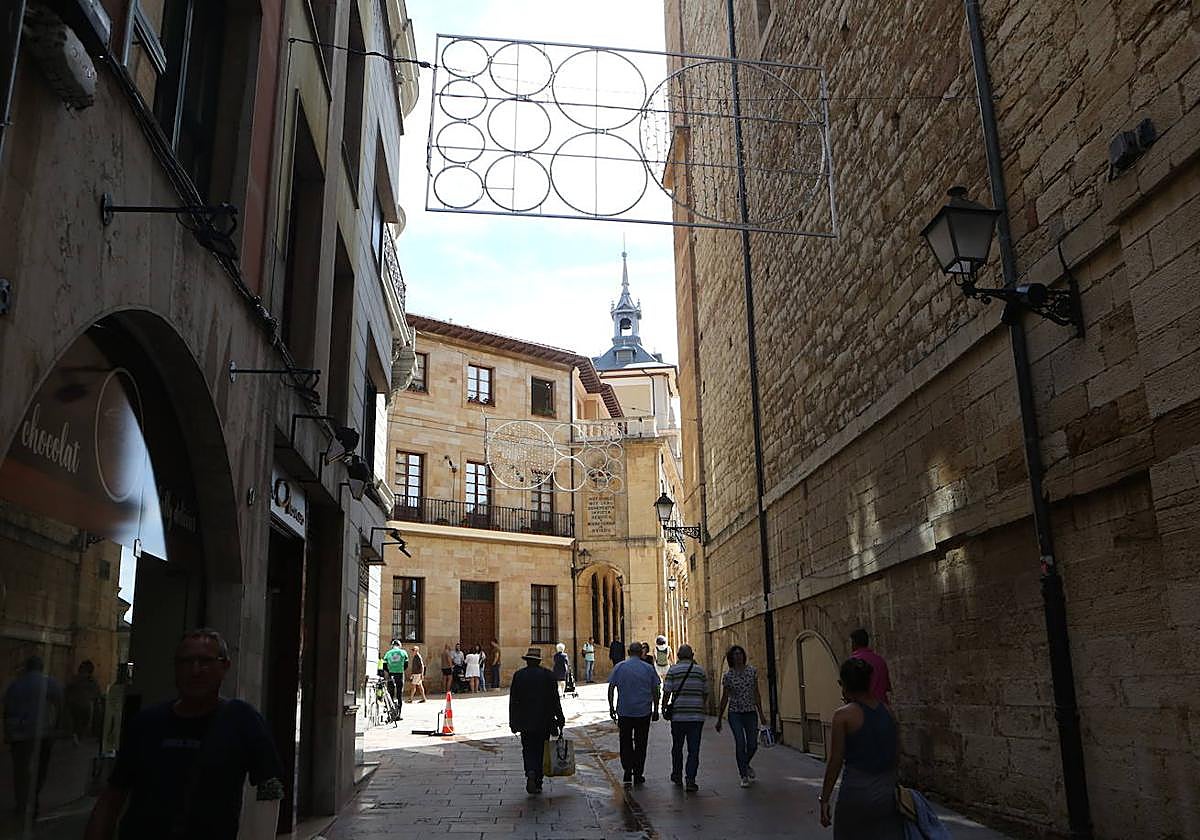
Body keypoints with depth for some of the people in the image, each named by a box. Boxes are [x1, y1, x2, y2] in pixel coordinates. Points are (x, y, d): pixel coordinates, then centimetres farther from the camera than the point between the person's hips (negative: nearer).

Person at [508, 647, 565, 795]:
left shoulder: (518, 675, -2)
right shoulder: (548, 675, -3)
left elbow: (513, 700, -1)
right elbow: (555, 699, -2)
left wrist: (512, 721, 5)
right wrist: (560, 719, 4)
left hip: (525, 722, 0)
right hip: (544, 721, 0)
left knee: (528, 750, 8)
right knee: (540, 751, 10)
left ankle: (531, 772, -18)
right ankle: (537, 783, 12)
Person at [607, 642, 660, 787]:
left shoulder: (619, 666, -1)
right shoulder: (649, 668, 0)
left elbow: (611, 688, -2)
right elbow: (655, 691, 1)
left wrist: (611, 707, 5)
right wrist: (655, 710, 8)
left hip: (624, 711, 0)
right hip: (644, 712, 0)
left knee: (625, 743, 9)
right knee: (640, 744, 10)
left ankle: (627, 773, -5)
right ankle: (638, 775, 13)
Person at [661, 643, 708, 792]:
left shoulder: (673, 670, -2)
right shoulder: (700, 671, 5)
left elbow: (667, 692, -6)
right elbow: (706, 693, 11)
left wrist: (663, 708, 7)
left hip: (678, 715, 0)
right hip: (697, 716, 0)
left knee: (677, 747, 16)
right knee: (694, 749, 1)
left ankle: (677, 775, 29)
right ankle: (690, 780, -5)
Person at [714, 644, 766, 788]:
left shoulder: (752, 671, 2)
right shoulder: (728, 676, -3)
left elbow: (756, 693, 7)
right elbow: (725, 698, 3)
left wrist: (761, 712, 3)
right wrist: (719, 719, 4)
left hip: (751, 712, 2)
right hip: (735, 713, -2)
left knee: (753, 745, 2)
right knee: (740, 743, -12)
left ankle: (745, 765, 34)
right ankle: (744, 776, 1)